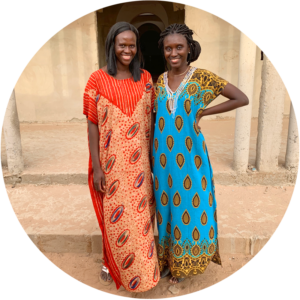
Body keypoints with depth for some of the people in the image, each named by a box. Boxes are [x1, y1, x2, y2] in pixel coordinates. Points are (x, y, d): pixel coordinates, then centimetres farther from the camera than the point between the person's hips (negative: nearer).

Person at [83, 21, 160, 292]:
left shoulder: (145, 78, 5)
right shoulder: (98, 79, -6)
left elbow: (150, 119, 7)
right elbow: (92, 125, -7)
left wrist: (153, 156, 6)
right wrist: (96, 167, -10)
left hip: (139, 162, 3)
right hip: (111, 162, -3)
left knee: (140, 212, 14)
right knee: (114, 216, 11)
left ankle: (141, 264, 39)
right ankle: (112, 263, 39)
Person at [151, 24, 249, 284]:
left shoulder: (202, 77, -7)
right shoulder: (160, 80, 7)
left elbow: (242, 99, -9)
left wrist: (202, 112, -10)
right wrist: (151, 154, 8)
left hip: (190, 155, -4)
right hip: (164, 157, 4)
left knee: (189, 205, 7)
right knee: (167, 206, 13)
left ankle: (183, 262, 30)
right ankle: (168, 258, 34)